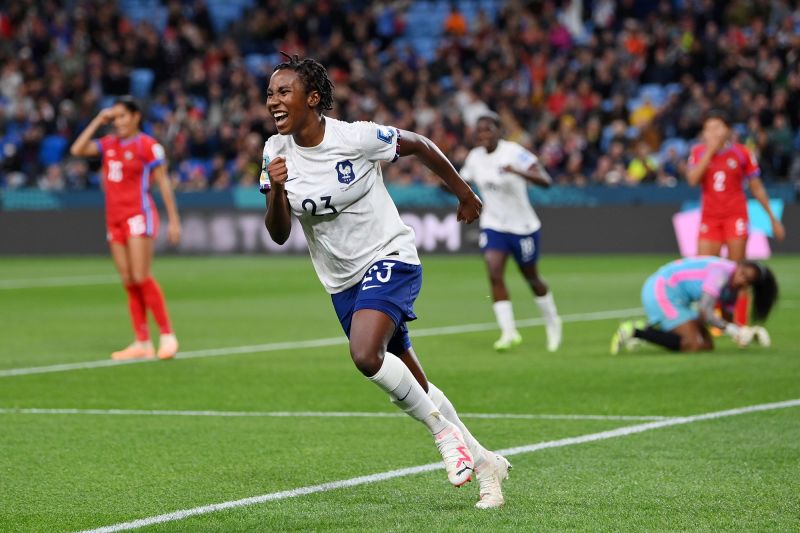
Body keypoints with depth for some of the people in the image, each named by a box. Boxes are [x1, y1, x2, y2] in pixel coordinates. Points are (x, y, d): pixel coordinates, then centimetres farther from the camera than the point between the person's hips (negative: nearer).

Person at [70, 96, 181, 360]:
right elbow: (77, 150, 5)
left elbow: (163, 183, -5)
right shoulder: (109, 144, 12)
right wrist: (98, 121, 3)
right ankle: (142, 343, 4)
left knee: (141, 277, -13)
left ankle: (167, 335, -4)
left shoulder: (148, 146, -6)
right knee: (128, 282, 3)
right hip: (115, 219, 6)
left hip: (139, 216, -6)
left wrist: (173, 220, -7)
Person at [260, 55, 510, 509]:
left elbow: (420, 146, -1)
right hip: (343, 282, 6)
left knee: (365, 355, -30)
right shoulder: (277, 153, -4)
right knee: (414, 390, 11)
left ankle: (446, 432, -11)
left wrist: (464, 194, 10)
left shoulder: (357, 137, -18)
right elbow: (279, 234, -5)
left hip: (389, 259, -6)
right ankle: (482, 461, 27)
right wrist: (275, 190, -25)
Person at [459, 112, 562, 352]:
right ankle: (508, 331, -15)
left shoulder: (514, 152, -19)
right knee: (494, 272, -17)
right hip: (493, 225, 4)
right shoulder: (474, 157, -1)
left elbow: (545, 181, -29)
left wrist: (517, 171, -45)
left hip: (523, 226, -4)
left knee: (531, 278, 11)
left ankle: (552, 322, 36)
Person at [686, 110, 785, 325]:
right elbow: (692, 179, -14)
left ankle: (740, 325, -1)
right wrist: (710, 151, -14)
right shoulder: (698, 152, 4)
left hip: (736, 216, -2)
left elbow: (757, 188, 8)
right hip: (709, 218, 2)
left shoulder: (741, 153, 0)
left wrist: (773, 218, 9)